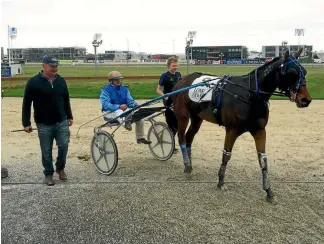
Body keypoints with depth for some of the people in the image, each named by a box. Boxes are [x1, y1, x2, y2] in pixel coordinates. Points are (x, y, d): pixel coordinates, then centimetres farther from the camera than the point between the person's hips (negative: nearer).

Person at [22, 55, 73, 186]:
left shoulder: (61, 81, 4)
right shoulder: (33, 82, -9)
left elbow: (66, 100, 15)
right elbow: (26, 104, -6)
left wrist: (69, 116, 16)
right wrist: (26, 123, -8)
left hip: (61, 122, 3)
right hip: (44, 124, -3)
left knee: (64, 146, -1)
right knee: (47, 151, 5)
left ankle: (60, 168, 23)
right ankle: (48, 174, 22)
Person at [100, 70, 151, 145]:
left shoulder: (124, 89, 13)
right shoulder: (106, 90, -7)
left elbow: (130, 100, 6)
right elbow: (105, 104, -20)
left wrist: (135, 105, -20)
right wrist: (119, 107, -33)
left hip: (123, 109, 5)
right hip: (110, 111, -5)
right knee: (119, 112, -39)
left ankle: (140, 138, -2)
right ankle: (126, 122, -73)